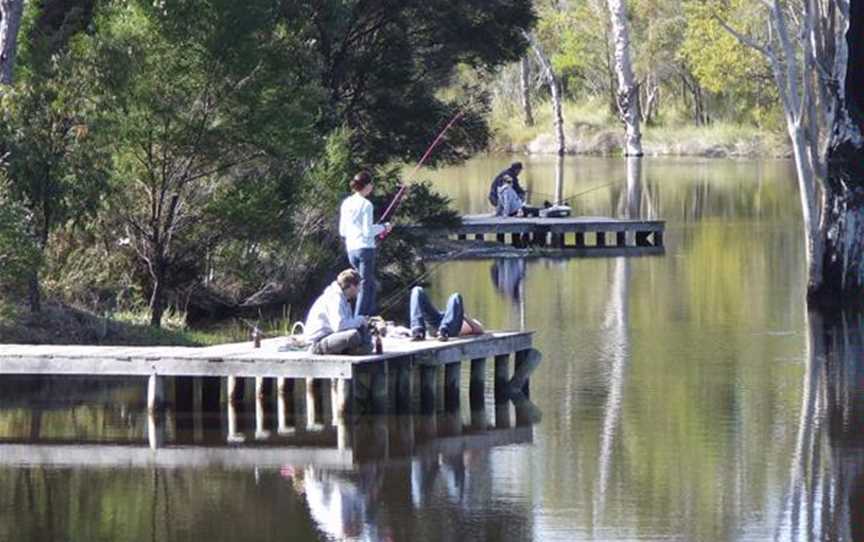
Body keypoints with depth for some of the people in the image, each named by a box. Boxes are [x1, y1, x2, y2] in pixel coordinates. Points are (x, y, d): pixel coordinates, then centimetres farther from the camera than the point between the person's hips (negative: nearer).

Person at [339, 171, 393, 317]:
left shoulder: (346, 203, 7)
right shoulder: (365, 204, -13)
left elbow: (342, 231, 12)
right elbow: (368, 231, -15)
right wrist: (383, 228, 2)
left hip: (351, 249, 7)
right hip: (365, 248, -7)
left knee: (370, 283, 18)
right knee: (365, 285, 0)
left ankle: (370, 315, 20)